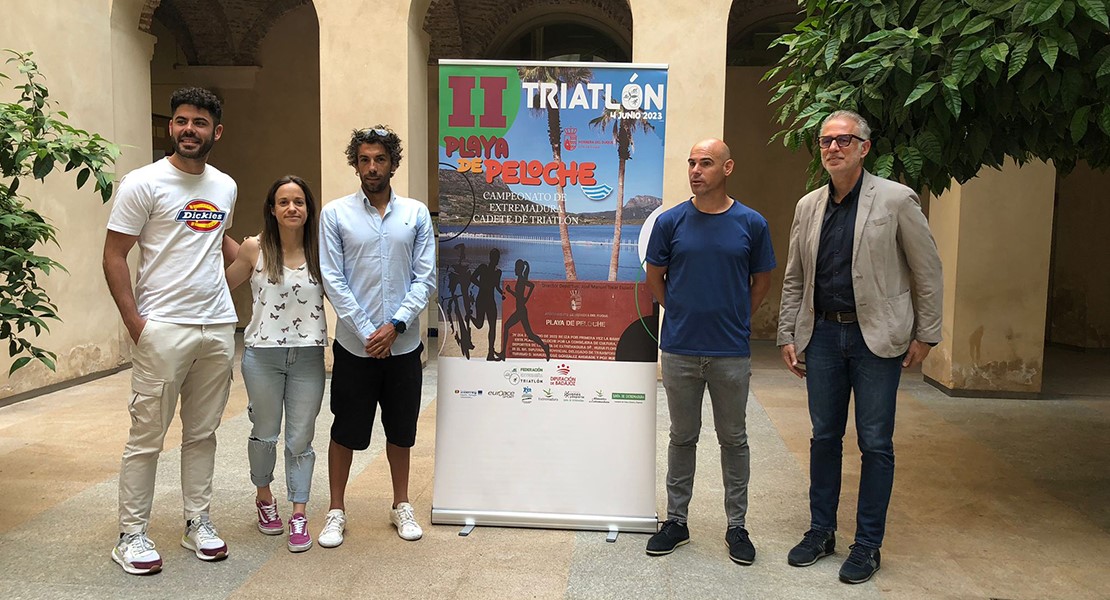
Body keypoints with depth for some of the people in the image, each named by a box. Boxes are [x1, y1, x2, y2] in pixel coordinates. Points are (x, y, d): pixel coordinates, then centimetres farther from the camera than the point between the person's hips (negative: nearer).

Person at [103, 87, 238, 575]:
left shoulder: (225, 187, 11)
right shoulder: (143, 184, -6)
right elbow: (114, 256, -7)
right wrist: (134, 323, -13)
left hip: (218, 328, 5)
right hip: (163, 329, -5)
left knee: (202, 433, 13)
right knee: (147, 436, 2)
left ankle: (197, 522, 25)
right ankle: (131, 534, 16)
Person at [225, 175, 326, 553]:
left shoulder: (320, 250, 0)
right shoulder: (255, 249, -3)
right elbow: (223, 284, 9)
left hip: (308, 356, 1)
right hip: (263, 355, 0)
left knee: (300, 438, 6)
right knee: (265, 433, 13)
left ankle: (298, 515, 18)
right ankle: (264, 497, 39)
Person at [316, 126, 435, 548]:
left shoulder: (417, 214, 3)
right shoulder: (335, 214, -1)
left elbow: (425, 278, -1)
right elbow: (333, 280, -5)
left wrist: (394, 325, -12)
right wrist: (366, 331, -11)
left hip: (403, 344, 2)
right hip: (354, 345, -1)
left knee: (401, 430, 14)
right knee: (346, 431, 8)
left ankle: (401, 505, 31)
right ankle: (336, 510, 26)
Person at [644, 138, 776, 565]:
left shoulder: (751, 224, -2)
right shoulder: (670, 222, -2)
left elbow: (762, 281, 9)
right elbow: (655, 278, 9)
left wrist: (734, 319, 7)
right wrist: (682, 314, 8)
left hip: (731, 352, 0)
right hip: (680, 350, 1)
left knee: (733, 439, 10)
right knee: (683, 437, 12)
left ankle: (736, 525, 23)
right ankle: (676, 520, 24)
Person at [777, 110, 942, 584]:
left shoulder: (896, 199, -6)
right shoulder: (808, 206, 7)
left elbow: (928, 272, -2)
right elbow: (794, 279, 12)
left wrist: (925, 335, -3)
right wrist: (788, 336, 8)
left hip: (877, 336, -4)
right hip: (823, 333, 4)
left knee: (875, 443, 4)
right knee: (824, 437, 12)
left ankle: (868, 545, 17)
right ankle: (821, 532, 26)